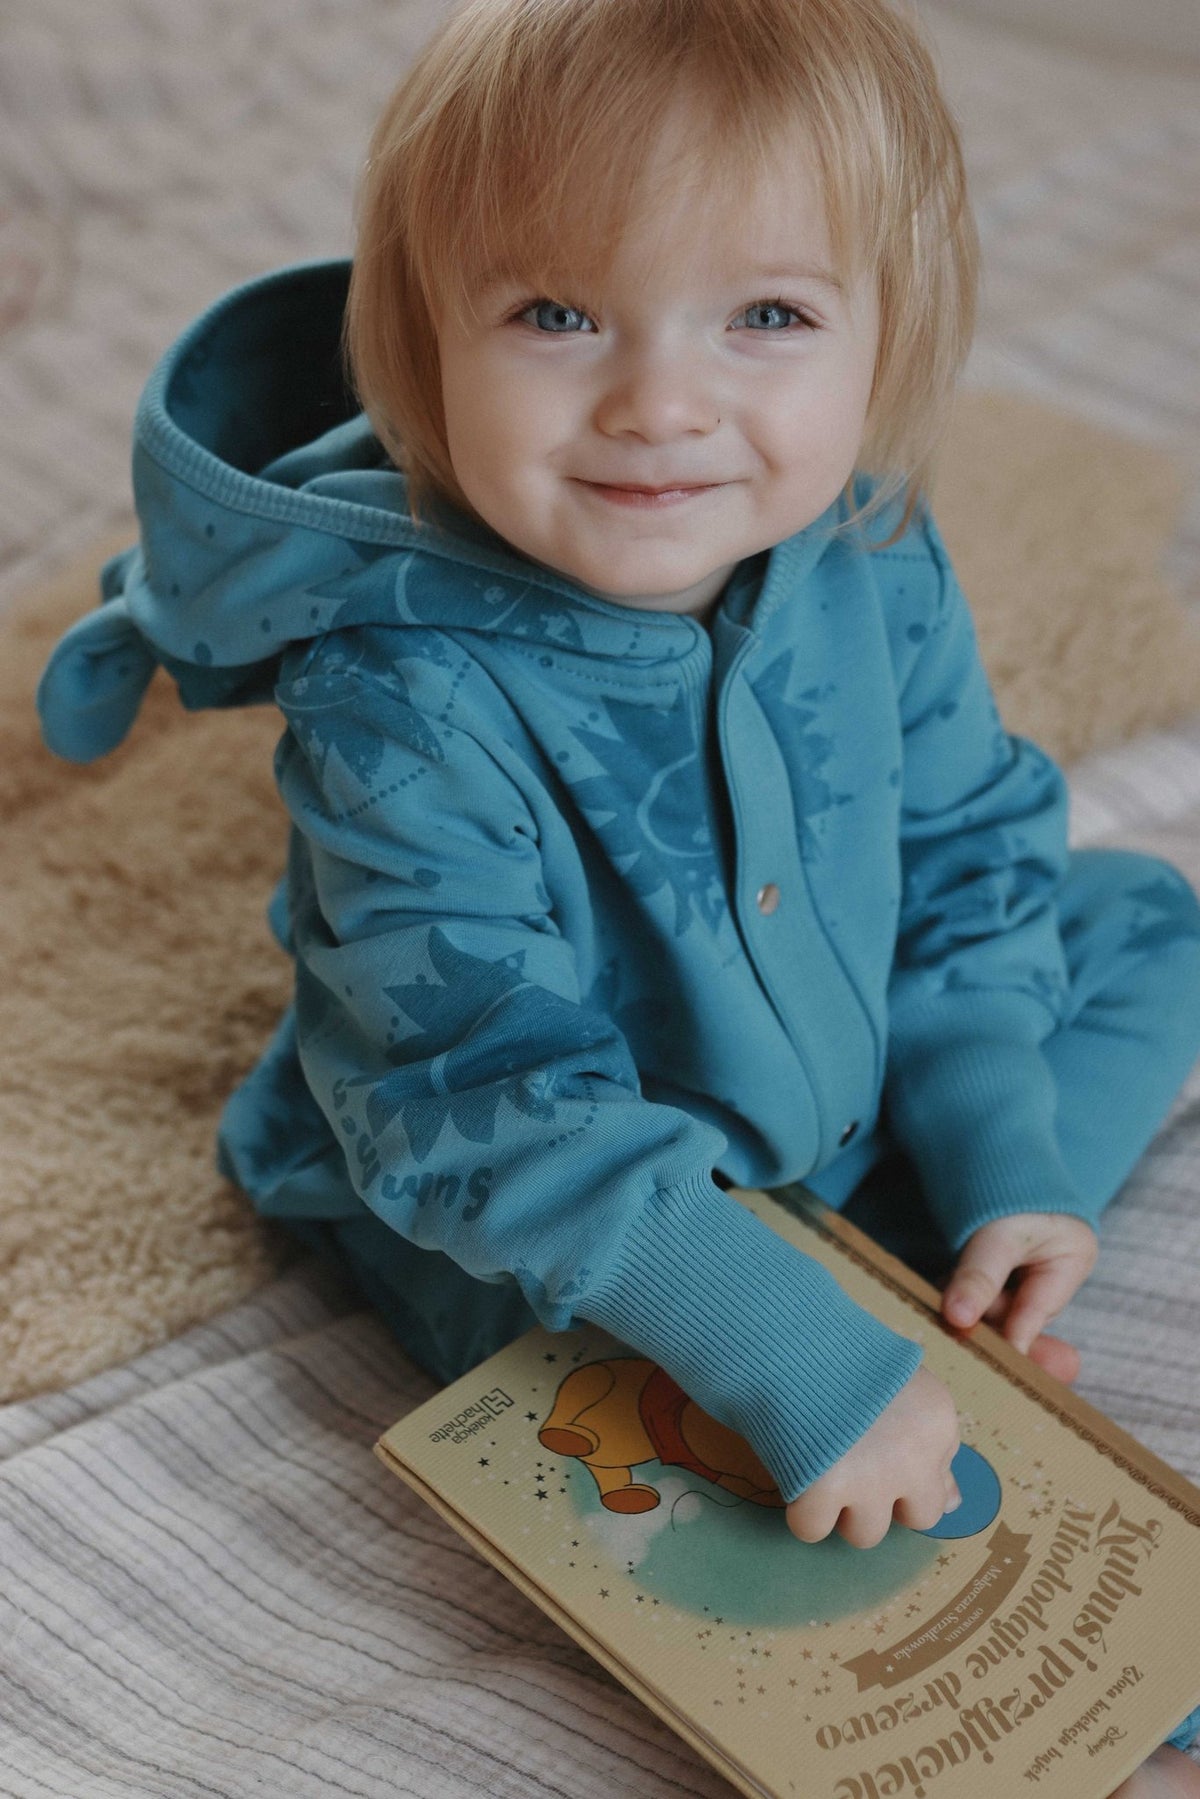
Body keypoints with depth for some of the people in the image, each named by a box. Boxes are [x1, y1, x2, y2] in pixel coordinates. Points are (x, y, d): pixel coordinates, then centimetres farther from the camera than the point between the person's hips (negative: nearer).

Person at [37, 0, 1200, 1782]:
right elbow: (501, 1111, -35)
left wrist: (1002, 1164, -8)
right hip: (534, 1222, -5)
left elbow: (970, 842, -2)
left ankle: (925, 1295, -4)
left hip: (854, 1109, 6)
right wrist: (800, 1362, -38)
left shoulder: (869, 556, -16)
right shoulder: (406, 702, -34)